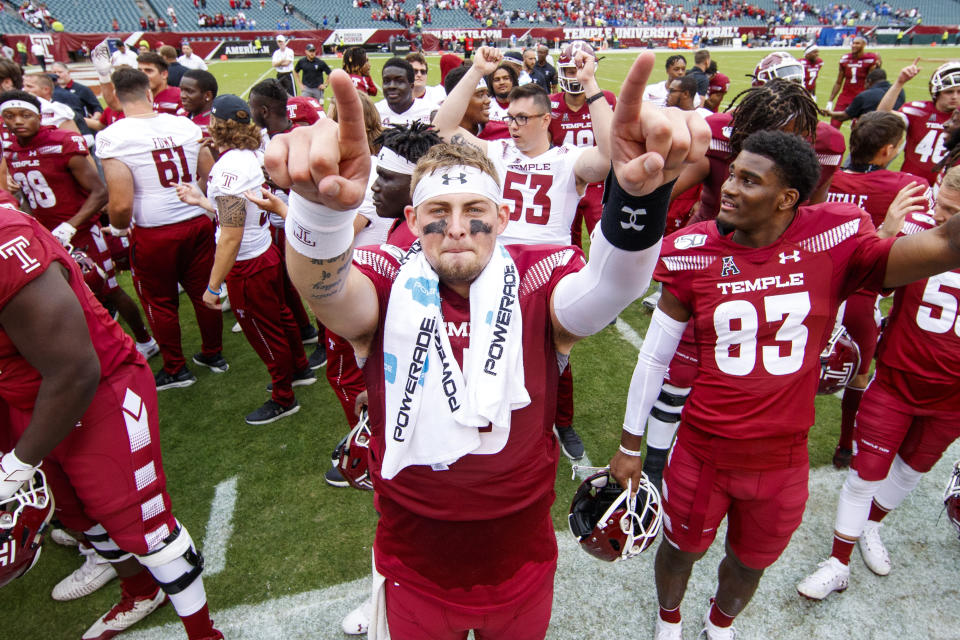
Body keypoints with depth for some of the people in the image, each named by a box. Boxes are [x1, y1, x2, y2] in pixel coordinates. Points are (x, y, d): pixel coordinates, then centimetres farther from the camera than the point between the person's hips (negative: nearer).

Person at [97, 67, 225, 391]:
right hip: (198, 222, 4)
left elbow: (121, 205, -18)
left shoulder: (113, 137, -14)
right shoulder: (185, 125, -2)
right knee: (204, 292, 18)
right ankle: (213, 354, 35)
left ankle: (175, 370, 28)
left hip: (153, 233, -3)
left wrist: (119, 227, 3)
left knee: (160, 302, 14)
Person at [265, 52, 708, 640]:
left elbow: (611, 284, -34)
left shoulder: (535, 283, -14)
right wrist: (322, 207, -57)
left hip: (522, 563, 1)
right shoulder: (389, 287, -15)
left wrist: (638, 193, -54)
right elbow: (326, 290, -36)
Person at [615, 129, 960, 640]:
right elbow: (653, 358, -5)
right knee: (683, 549, 22)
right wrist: (629, 446, 1)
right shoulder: (697, 254, -12)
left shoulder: (830, 245, -11)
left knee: (750, 563, 25)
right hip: (702, 453, -1)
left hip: (782, 461, 2)